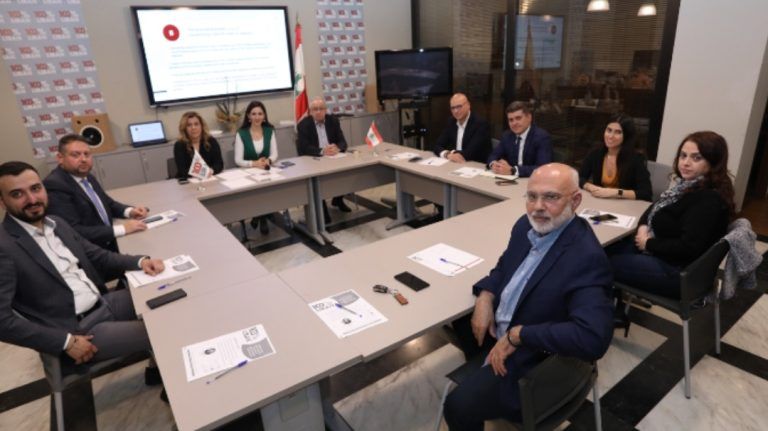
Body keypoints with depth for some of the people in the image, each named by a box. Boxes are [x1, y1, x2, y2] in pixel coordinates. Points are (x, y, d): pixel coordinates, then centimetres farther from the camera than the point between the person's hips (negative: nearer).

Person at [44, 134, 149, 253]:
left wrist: (129, 211, 1)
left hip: (110, 245, 8)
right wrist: (122, 229, -24)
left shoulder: (87, 177, 7)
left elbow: (108, 203, 22)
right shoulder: (55, 185, -15)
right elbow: (72, 232, -24)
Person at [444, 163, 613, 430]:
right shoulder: (527, 226, -3)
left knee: (459, 406, -18)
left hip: (538, 360, -8)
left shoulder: (587, 257, -28)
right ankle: (481, 370, 42)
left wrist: (517, 335, -29)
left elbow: (593, 338, -36)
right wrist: (485, 298, -7)